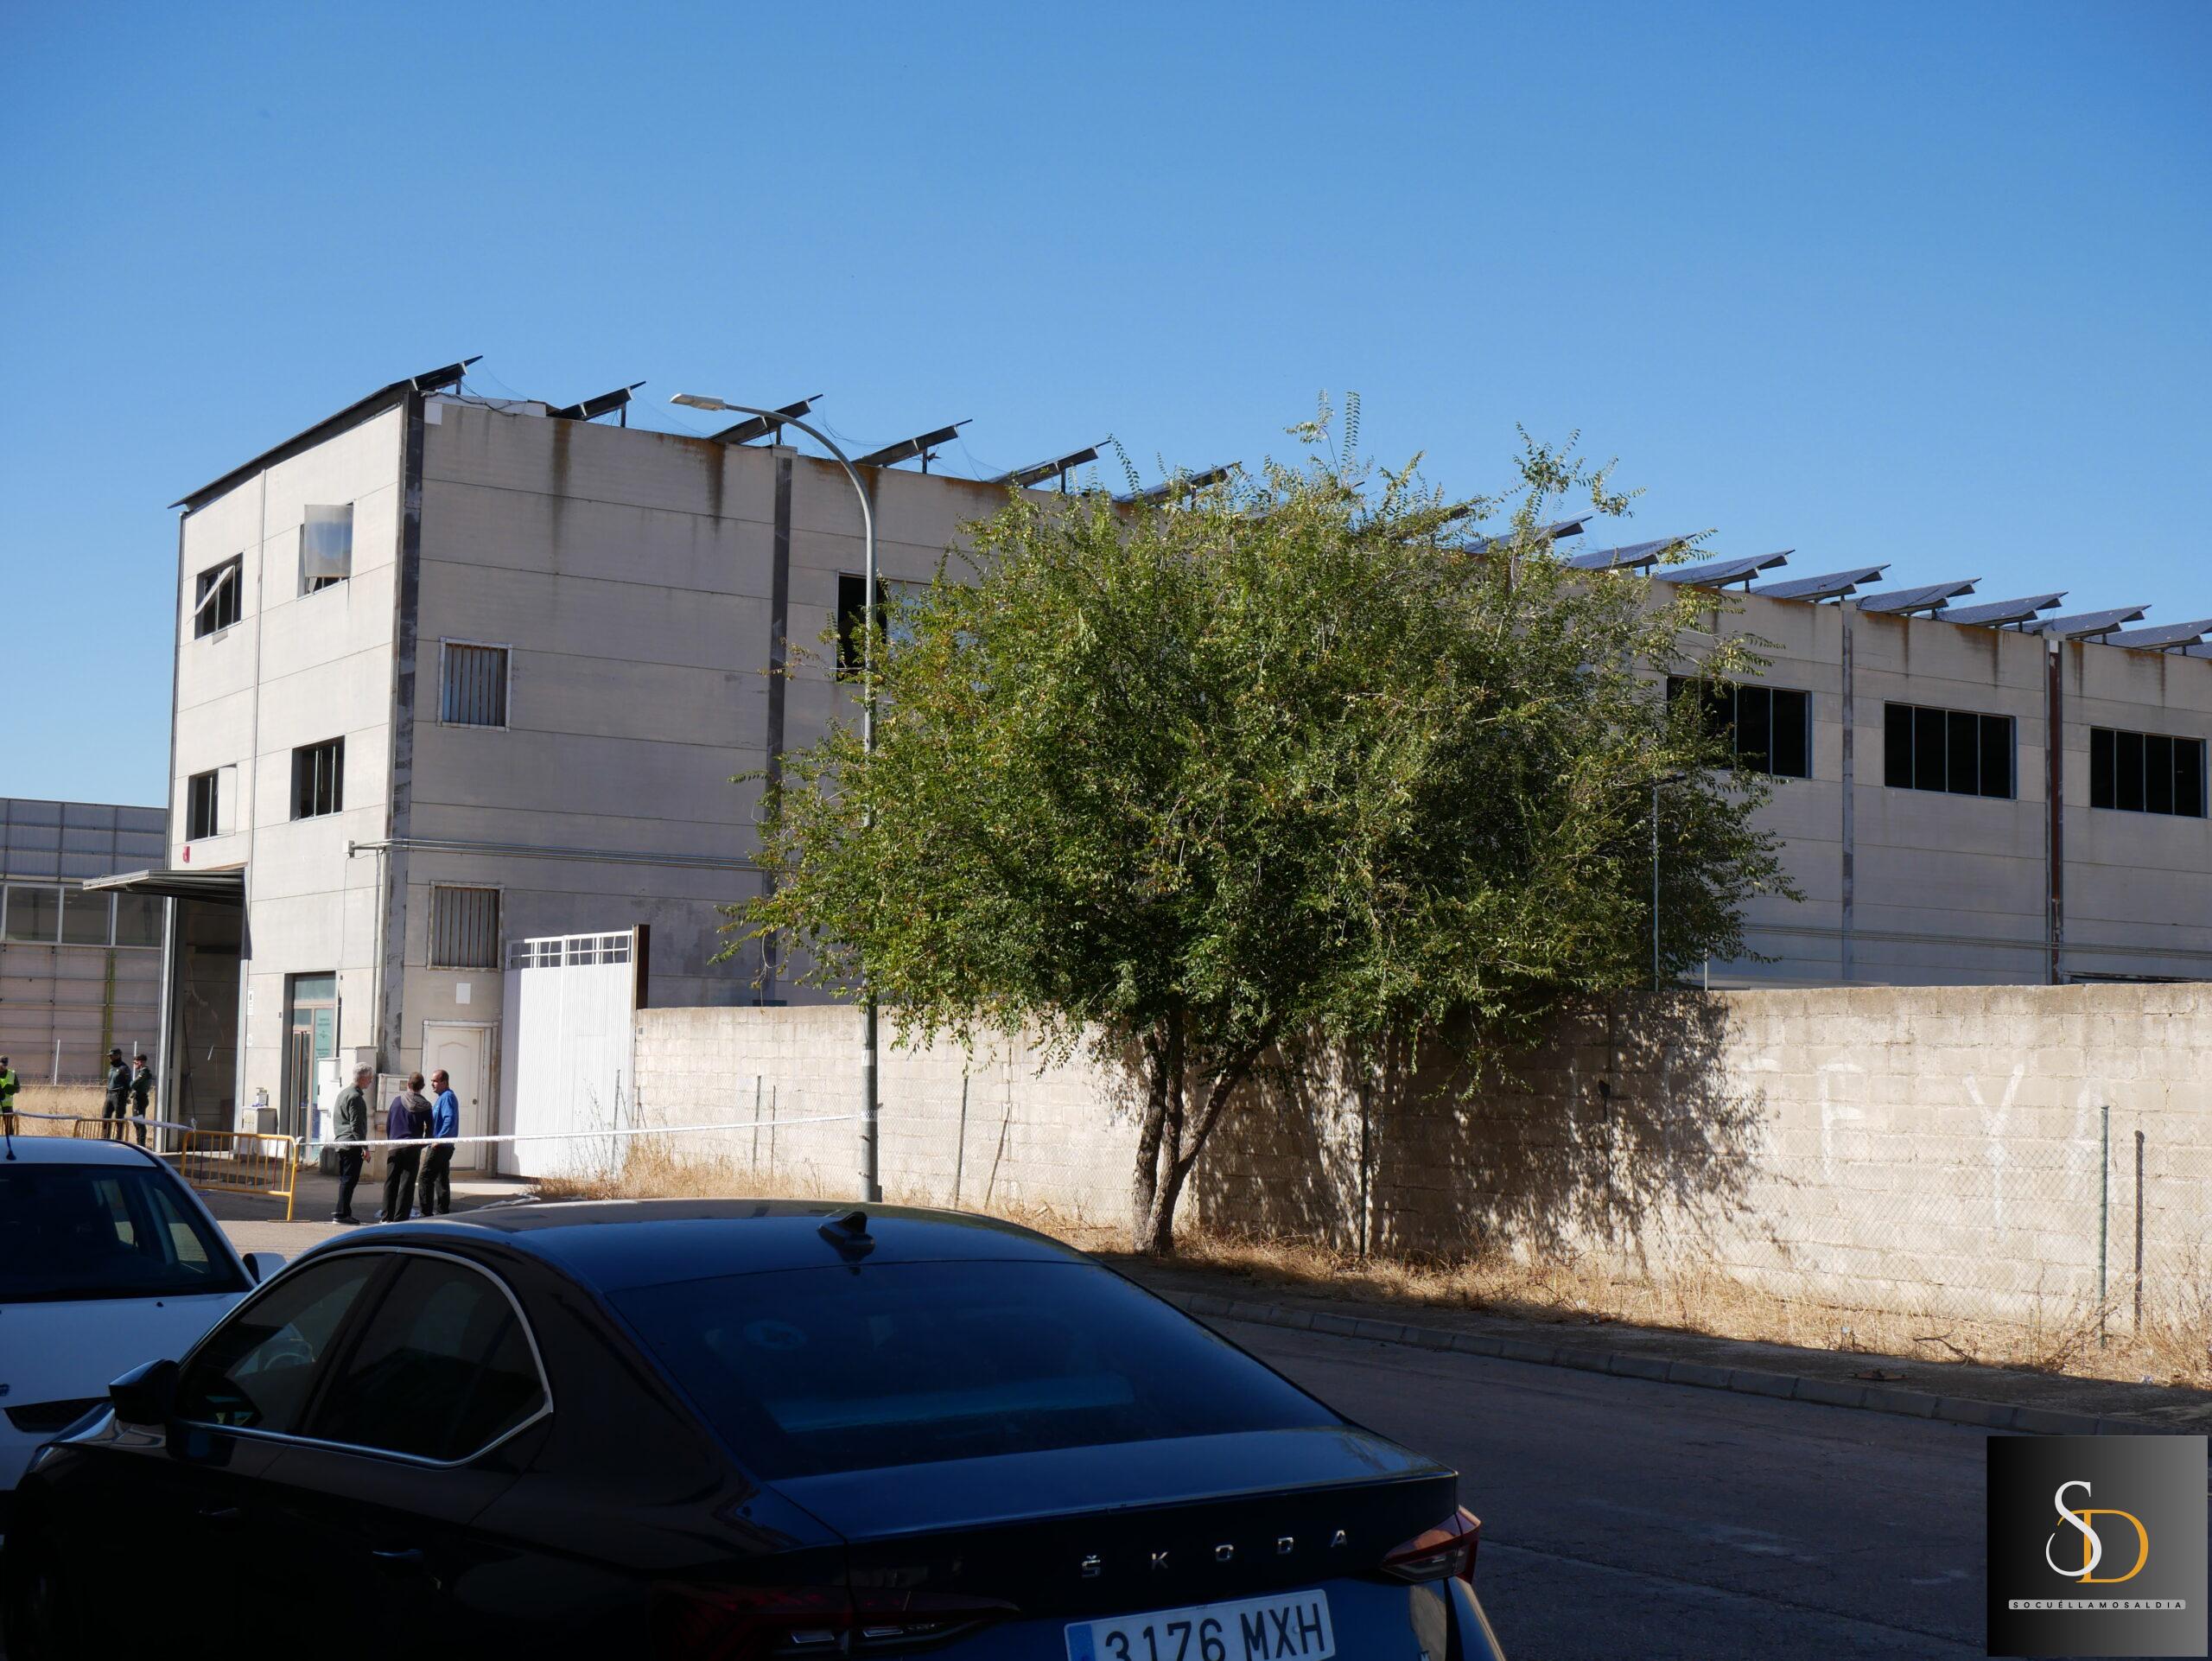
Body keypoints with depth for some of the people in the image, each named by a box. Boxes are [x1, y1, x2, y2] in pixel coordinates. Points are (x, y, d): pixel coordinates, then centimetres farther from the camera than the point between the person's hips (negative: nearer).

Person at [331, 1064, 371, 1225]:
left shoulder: (343, 1093, 18)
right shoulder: (355, 1097, -13)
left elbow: (336, 1119, 24)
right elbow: (356, 1125, -18)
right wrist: (365, 1147, -17)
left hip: (341, 1143, 10)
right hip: (353, 1145, -10)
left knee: (345, 1180, 13)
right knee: (349, 1180, -8)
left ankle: (344, 1213, 16)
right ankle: (341, 1213, -9)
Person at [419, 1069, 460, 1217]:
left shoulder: (447, 1097, -14)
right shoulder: (444, 1097, 18)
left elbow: (450, 1120, -26)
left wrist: (439, 1139, -26)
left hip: (439, 1146, -11)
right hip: (444, 1146, 11)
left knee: (426, 1178, -10)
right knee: (442, 1179, 13)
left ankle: (427, 1213, -11)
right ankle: (443, 1211, 18)